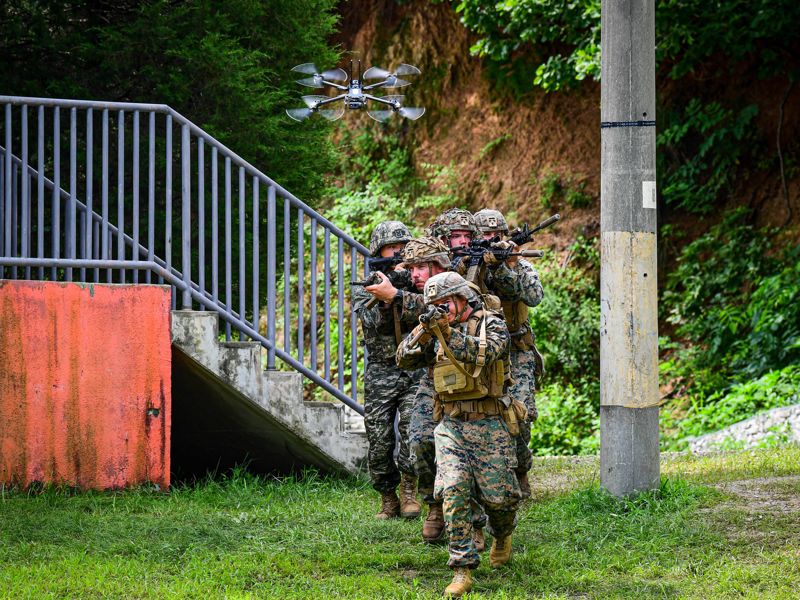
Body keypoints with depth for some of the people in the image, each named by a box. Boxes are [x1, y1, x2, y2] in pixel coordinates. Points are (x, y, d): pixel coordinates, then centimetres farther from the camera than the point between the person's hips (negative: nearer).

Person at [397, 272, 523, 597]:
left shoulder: (492, 325, -3)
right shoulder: (435, 334, 10)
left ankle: (502, 534, 38)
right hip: (450, 426, 3)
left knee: (498, 497, 0)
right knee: (454, 491, -15)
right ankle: (462, 571, -15)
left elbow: (483, 353, -22)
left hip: (488, 426, -3)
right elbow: (404, 360, 0)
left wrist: (447, 330, -31)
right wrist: (422, 330, -16)